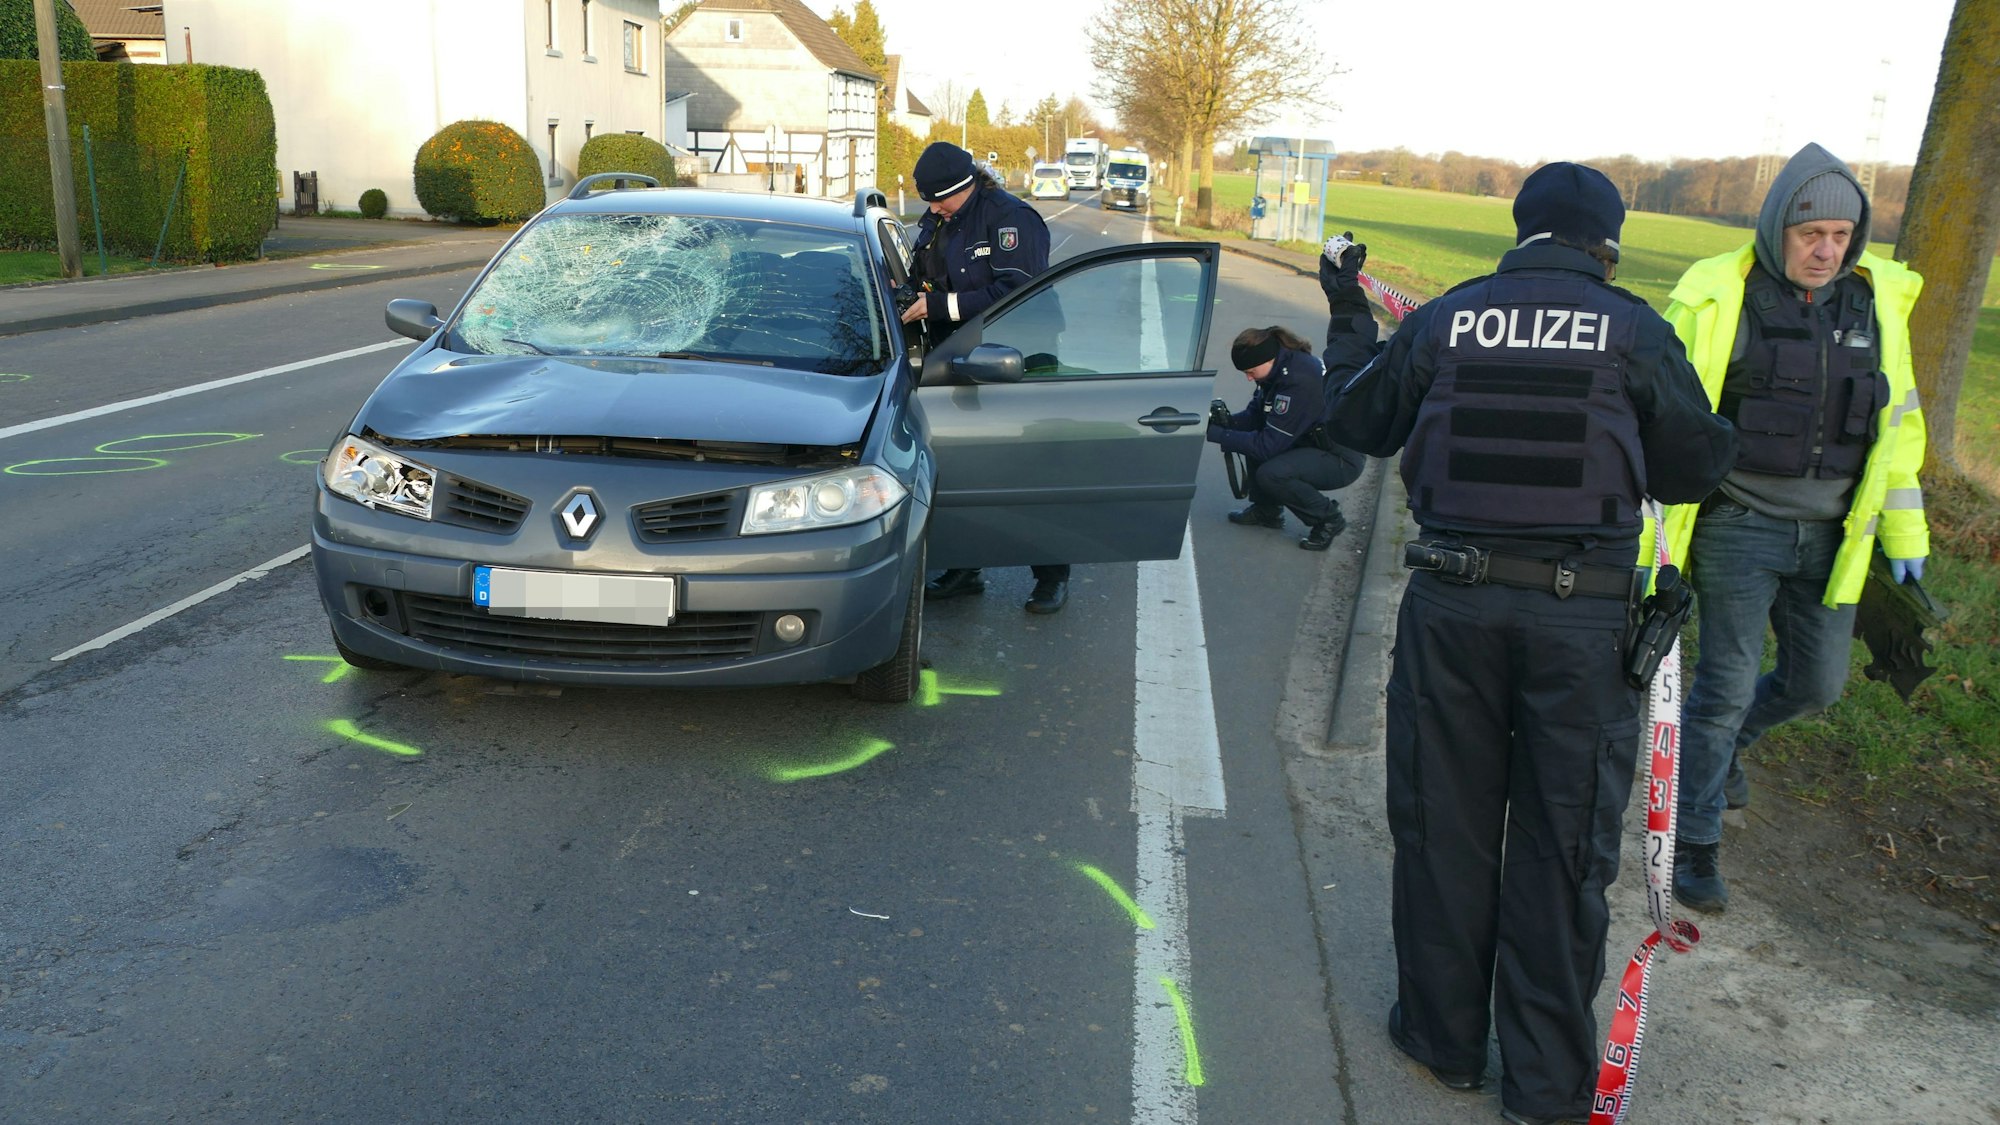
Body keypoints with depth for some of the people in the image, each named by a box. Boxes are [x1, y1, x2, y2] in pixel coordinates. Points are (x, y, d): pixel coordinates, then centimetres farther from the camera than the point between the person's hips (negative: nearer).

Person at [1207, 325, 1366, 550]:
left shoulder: (1298, 380, -29)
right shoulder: (1280, 367, -3)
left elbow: (1269, 445, -27)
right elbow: (1255, 414, 7)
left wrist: (1217, 434, -25)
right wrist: (1228, 421, -13)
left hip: (1344, 459, -10)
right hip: (1314, 442, 10)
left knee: (1271, 474, -27)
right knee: (1253, 436, 1)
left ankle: (1328, 519, -4)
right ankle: (1267, 510, 13)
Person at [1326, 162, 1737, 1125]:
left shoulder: (1443, 320, 3)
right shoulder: (1634, 330, -1)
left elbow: (1357, 425, 15)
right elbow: (1695, 466, 6)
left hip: (1451, 602, 1)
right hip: (1583, 613, -1)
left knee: (1444, 824, 14)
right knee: (1563, 846, 9)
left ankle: (1443, 1035, 28)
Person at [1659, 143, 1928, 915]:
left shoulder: (1877, 301, 5)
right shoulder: (1718, 297, -11)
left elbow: (1897, 424, 13)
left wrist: (1904, 535, 12)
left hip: (1828, 535, 5)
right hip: (1738, 527, -5)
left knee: (1818, 684, 11)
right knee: (1726, 683, -3)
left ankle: (1724, 742, 42)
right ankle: (1693, 844, 11)